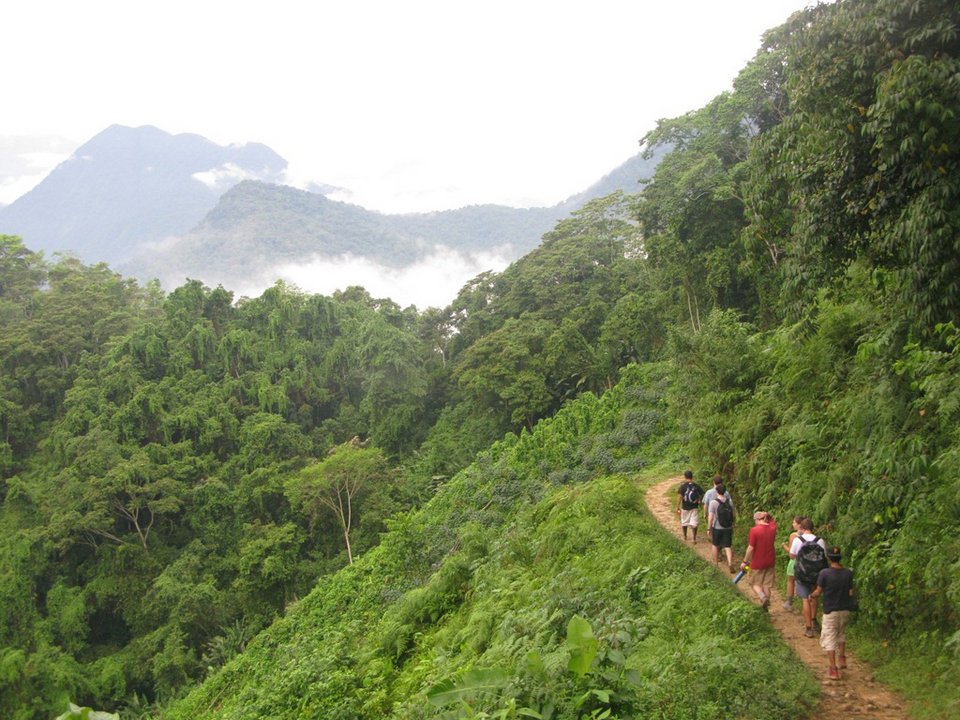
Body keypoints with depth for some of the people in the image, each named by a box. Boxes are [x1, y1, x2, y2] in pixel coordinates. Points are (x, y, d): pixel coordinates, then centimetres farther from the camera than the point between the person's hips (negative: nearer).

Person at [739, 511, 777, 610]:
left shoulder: (754, 530, -19)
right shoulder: (772, 528, -4)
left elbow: (750, 548, -17)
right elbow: (772, 521, 22)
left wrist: (745, 561, -8)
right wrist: (768, 515, 1)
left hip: (758, 562, -5)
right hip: (770, 561, 5)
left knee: (755, 583, 11)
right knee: (767, 584, 15)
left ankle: (763, 597, -14)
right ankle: (765, 605, 21)